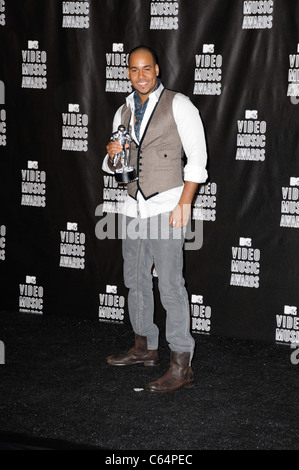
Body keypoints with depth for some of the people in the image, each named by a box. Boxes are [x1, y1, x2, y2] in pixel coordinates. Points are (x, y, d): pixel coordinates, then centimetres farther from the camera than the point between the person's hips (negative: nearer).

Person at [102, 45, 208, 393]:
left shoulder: (178, 105, -4)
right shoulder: (123, 112, 14)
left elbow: (197, 158, -8)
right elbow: (113, 166, 20)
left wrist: (184, 204, -15)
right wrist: (112, 156, -5)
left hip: (166, 205, -7)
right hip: (134, 207, 7)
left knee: (170, 285, -9)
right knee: (135, 279, 13)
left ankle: (181, 366, -6)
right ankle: (145, 347, 29)